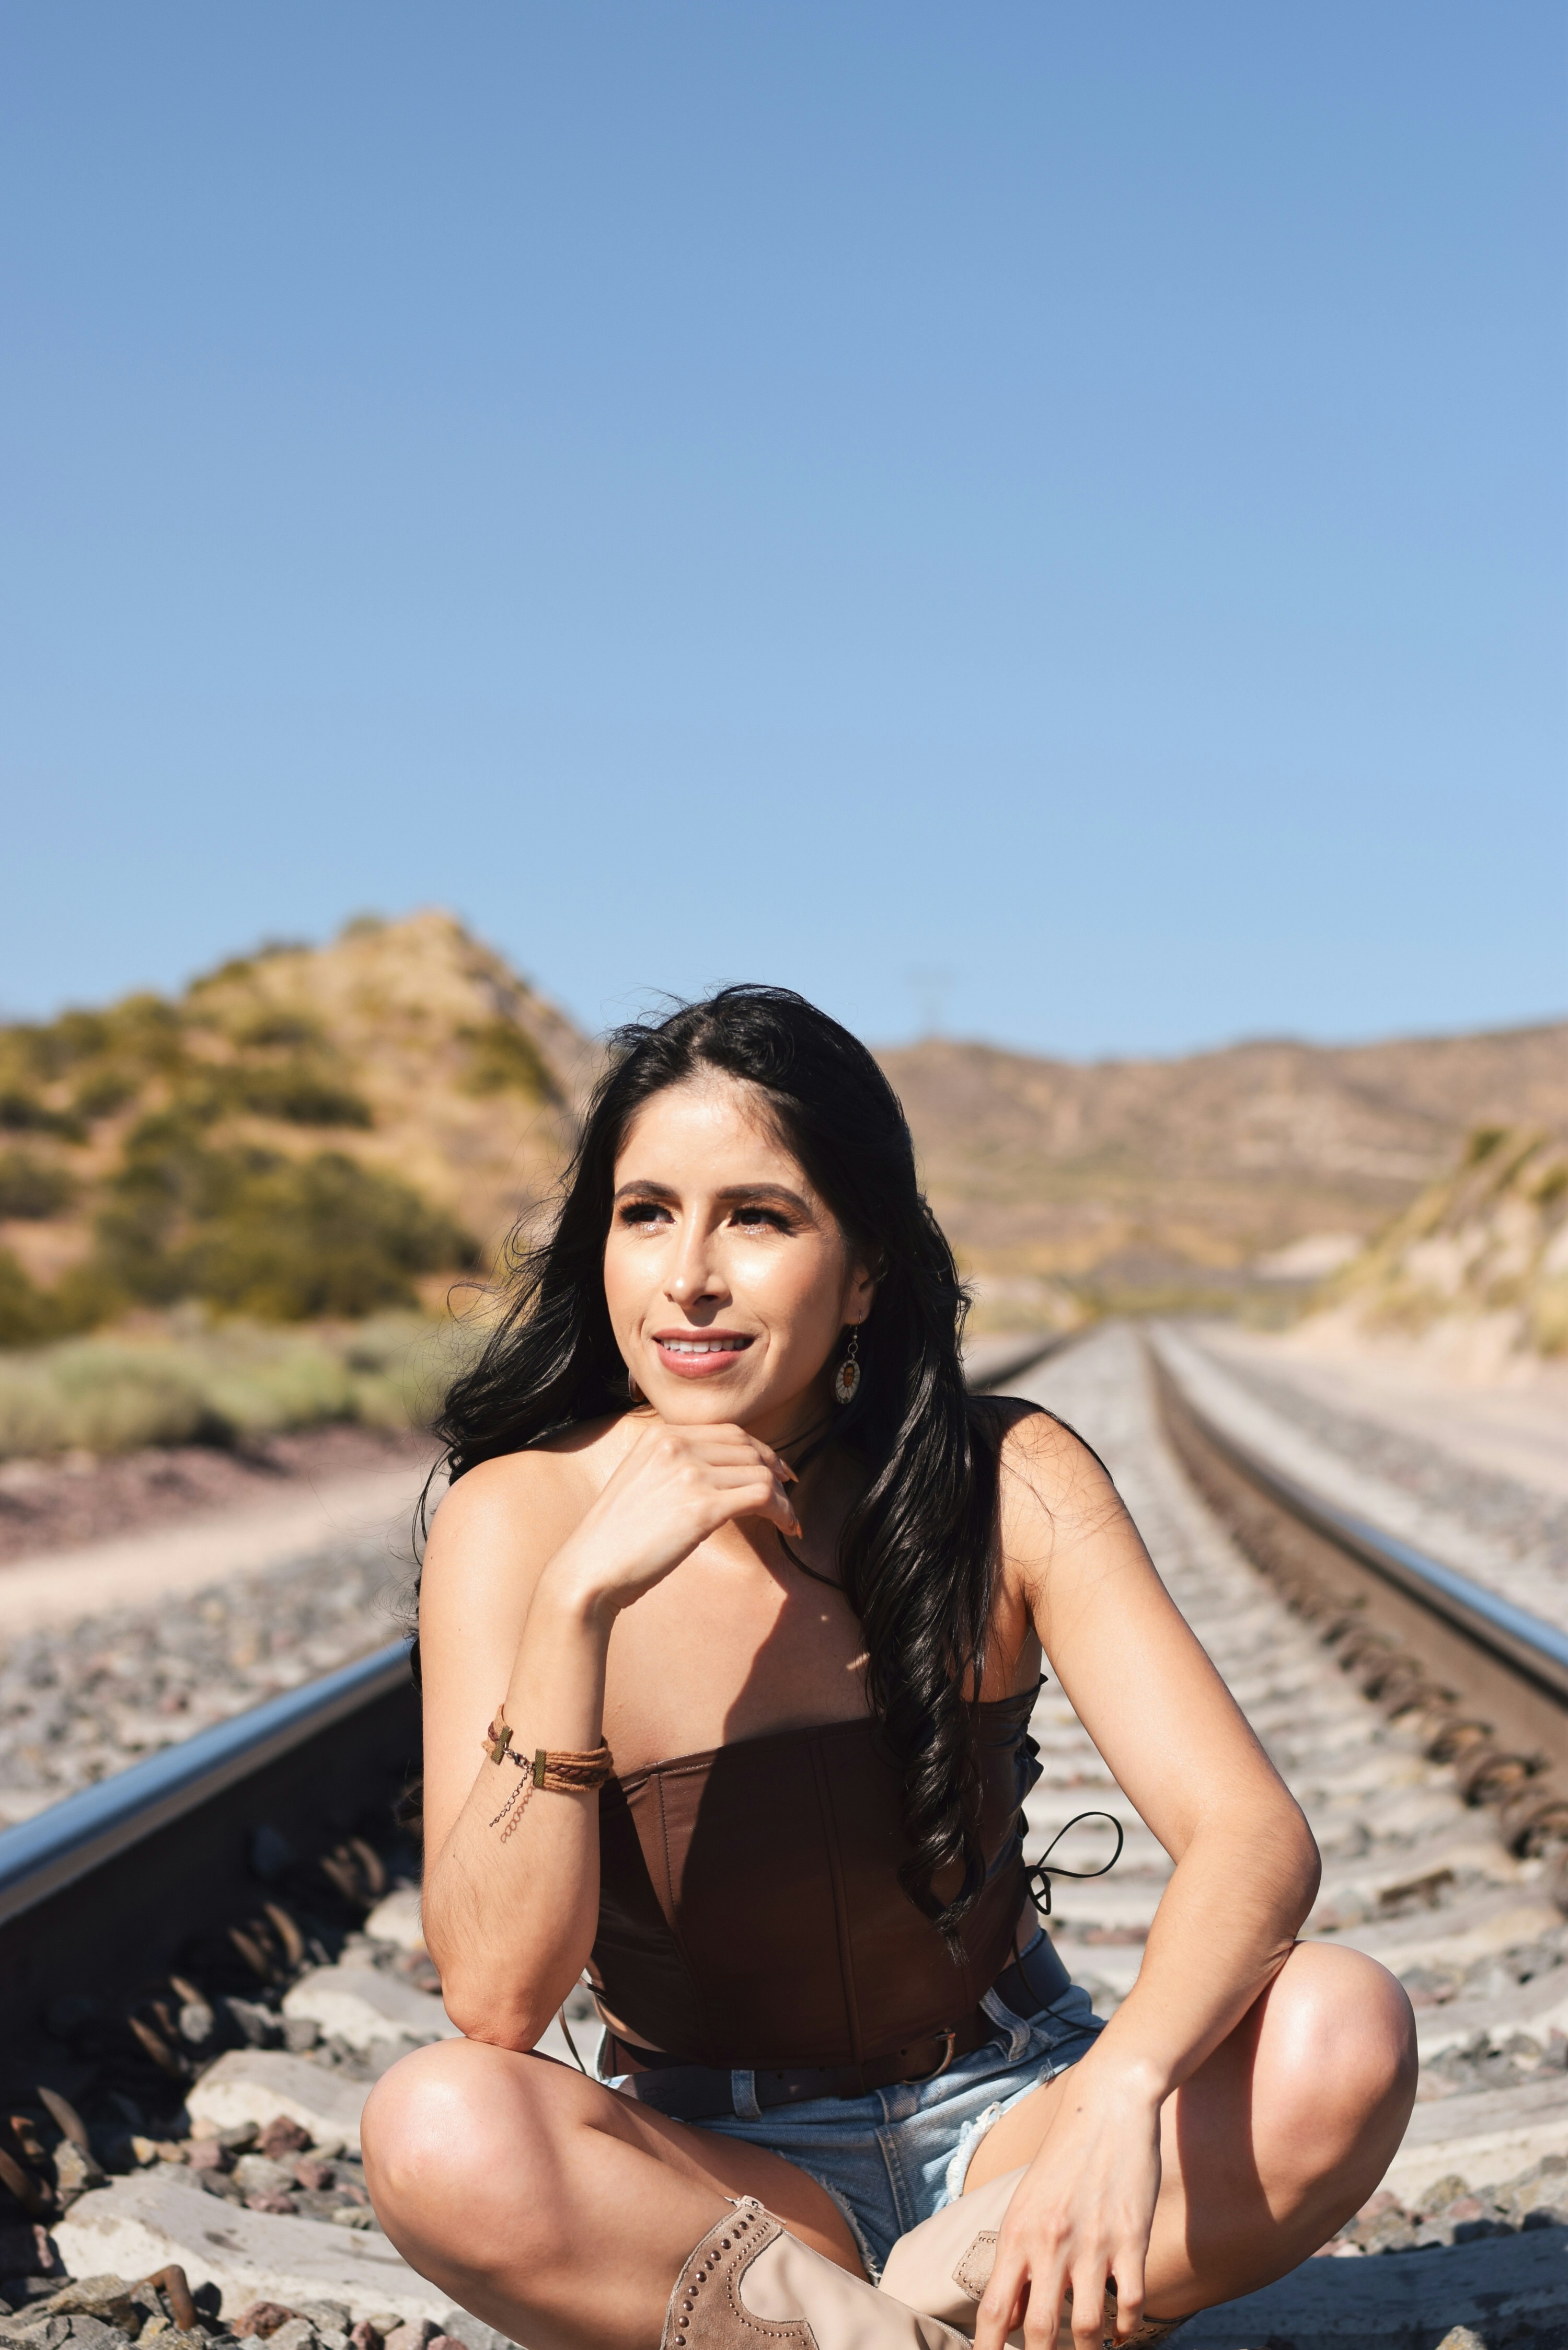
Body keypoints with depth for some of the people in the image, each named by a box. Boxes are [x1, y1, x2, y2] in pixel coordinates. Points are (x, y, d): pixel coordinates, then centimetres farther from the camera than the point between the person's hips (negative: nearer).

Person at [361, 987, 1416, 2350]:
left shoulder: (1007, 1485, -11)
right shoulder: (520, 1517, -14)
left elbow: (1256, 1835, -21)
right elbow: (496, 2003, -22)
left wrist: (1123, 2092, -41)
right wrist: (578, 1602, -33)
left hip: (1007, 2120, 1)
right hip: (717, 2175, 0)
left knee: (1346, 2030, -26)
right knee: (435, 2131, -33)